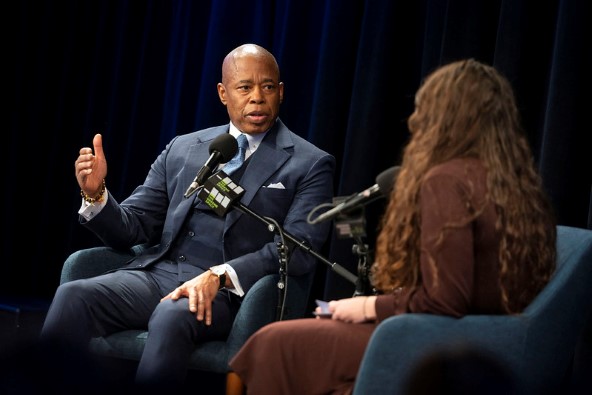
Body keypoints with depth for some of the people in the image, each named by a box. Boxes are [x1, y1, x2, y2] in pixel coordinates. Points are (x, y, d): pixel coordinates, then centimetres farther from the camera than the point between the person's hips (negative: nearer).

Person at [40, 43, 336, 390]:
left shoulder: (310, 165, 6)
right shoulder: (183, 149, 19)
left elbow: (299, 250, -6)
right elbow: (131, 229, 18)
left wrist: (219, 276, -21)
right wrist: (95, 192, -4)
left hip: (229, 291, -4)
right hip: (157, 273, 4)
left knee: (172, 318, -37)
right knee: (72, 296, -25)